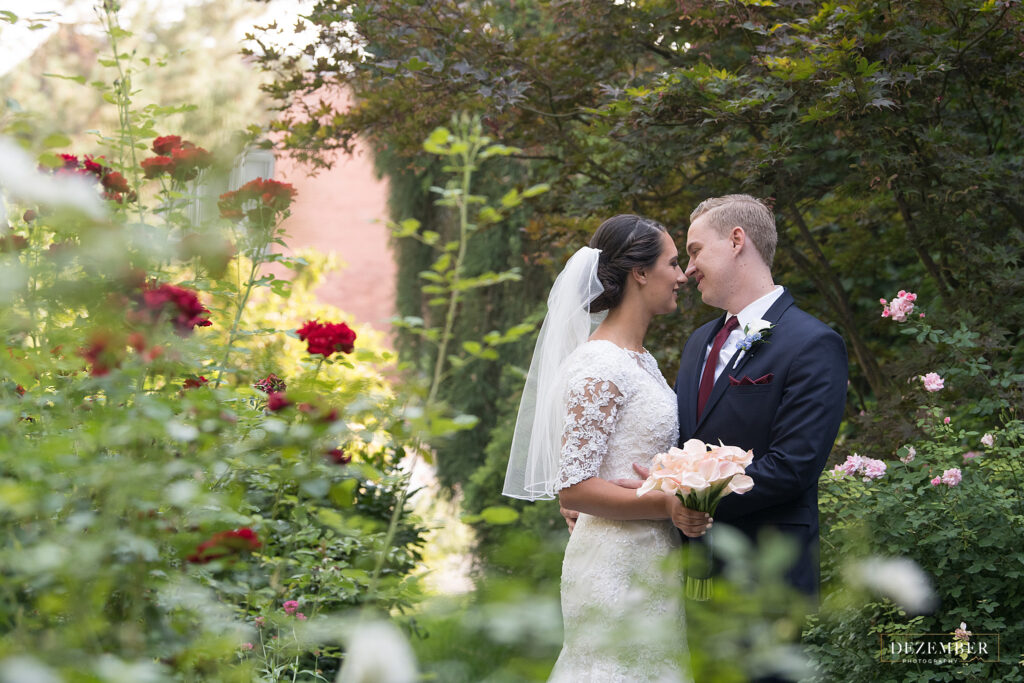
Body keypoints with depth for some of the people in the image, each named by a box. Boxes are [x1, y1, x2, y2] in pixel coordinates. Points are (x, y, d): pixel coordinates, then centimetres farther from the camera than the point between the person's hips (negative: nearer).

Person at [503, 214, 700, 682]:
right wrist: (666, 504, -23)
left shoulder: (641, 360, 14)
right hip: (617, 570, -9)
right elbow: (572, 488, -19)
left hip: (653, 566, 9)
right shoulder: (599, 366, -15)